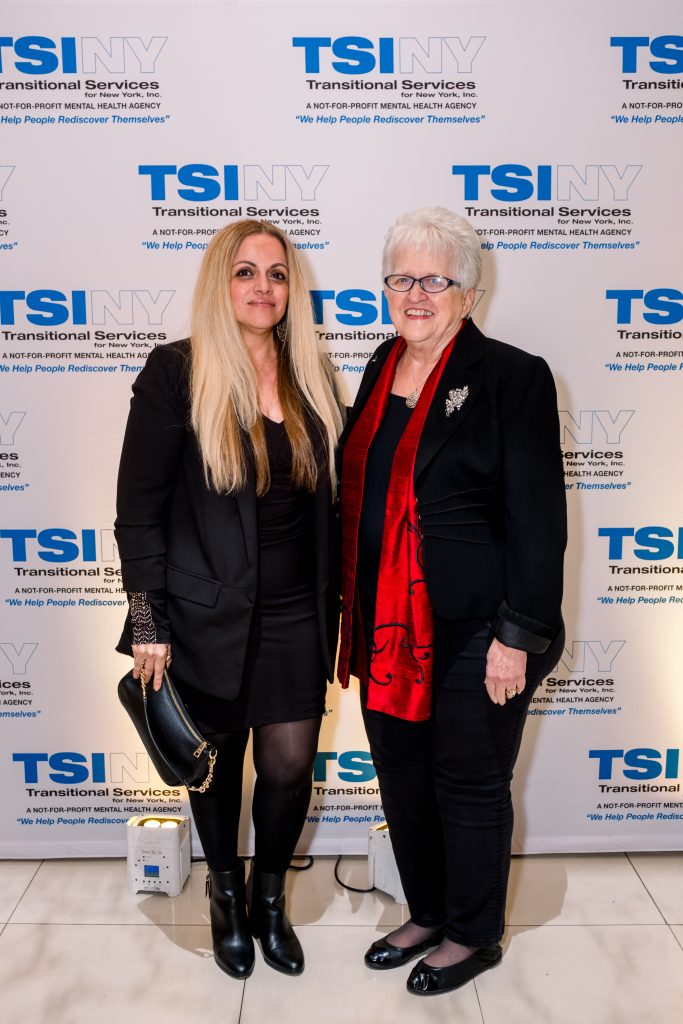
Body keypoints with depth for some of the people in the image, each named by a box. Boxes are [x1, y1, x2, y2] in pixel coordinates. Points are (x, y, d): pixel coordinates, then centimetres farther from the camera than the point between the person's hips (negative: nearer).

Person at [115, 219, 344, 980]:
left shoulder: (312, 376, 4)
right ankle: (227, 898, 41)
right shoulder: (176, 372, -9)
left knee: (289, 765, 8)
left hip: (297, 616, 3)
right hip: (209, 616, -3)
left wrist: (334, 599, 9)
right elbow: (139, 505, -9)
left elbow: (327, 497, 10)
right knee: (218, 761, 15)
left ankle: (270, 901, 35)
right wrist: (148, 620, -11)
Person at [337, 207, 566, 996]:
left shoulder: (512, 376, -11)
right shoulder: (382, 369, 9)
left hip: (471, 630, -6)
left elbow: (537, 518, -14)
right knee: (401, 774, 19)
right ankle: (427, 914, 43)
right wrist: (357, 611, 13)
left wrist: (518, 637, -16)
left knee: (469, 784, 11)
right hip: (389, 626, 7)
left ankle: (474, 936, 36)